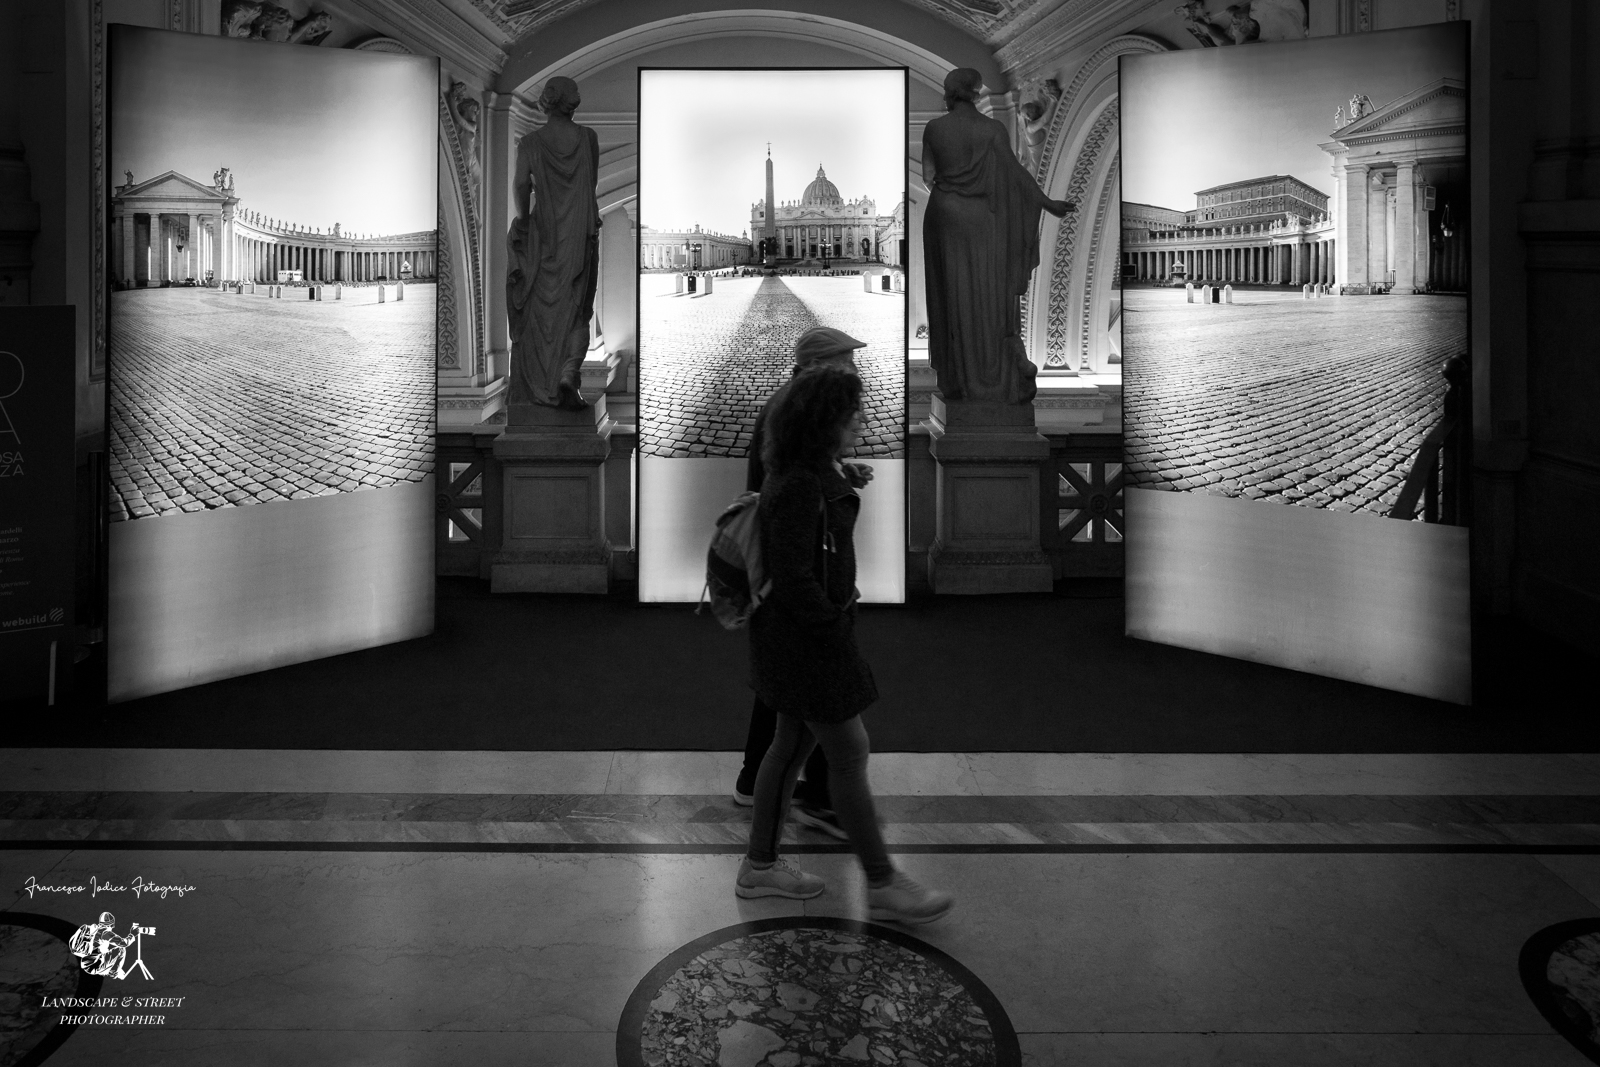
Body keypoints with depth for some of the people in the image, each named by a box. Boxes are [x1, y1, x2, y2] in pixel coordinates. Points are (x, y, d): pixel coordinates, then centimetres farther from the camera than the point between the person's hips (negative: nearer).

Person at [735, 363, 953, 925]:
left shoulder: (817, 475, 8)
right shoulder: (799, 487, -24)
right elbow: (791, 575, -25)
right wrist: (833, 629, -19)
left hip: (796, 638, 10)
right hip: (805, 639, -10)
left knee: (793, 743, 18)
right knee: (849, 753, 0)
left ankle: (760, 865, 31)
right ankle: (882, 886, 13)